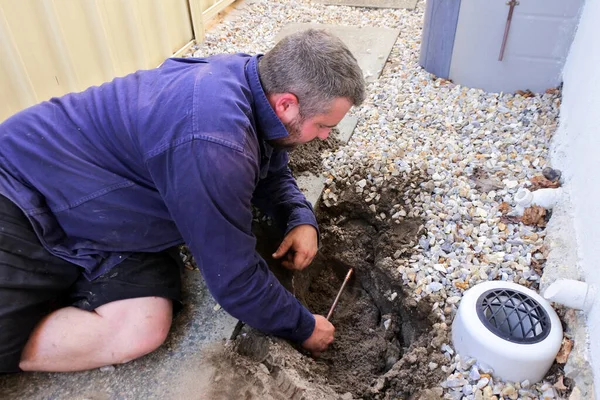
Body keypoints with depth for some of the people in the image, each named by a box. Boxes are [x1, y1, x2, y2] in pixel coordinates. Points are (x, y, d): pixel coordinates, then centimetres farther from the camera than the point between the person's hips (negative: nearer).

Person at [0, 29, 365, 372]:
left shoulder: (254, 76, -8)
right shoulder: (213, 144, -36)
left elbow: (273, 173, 10)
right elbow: (235, 280, -26)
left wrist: (302, 219, -9)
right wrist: (304, 328, -10)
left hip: (110, 217, 7)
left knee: (140, 330, -15)